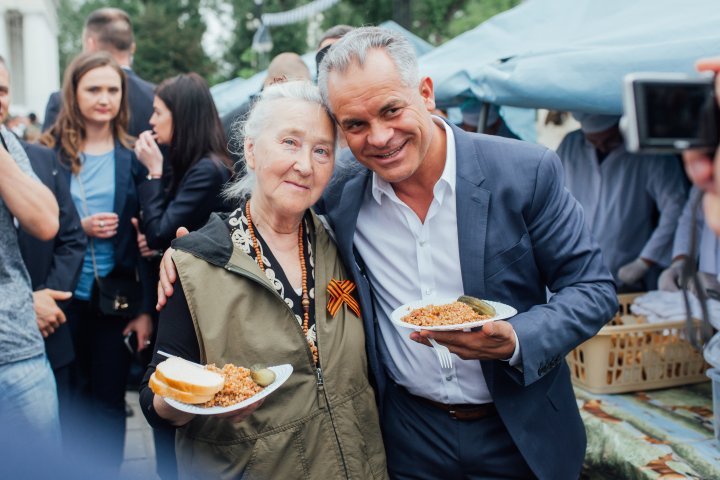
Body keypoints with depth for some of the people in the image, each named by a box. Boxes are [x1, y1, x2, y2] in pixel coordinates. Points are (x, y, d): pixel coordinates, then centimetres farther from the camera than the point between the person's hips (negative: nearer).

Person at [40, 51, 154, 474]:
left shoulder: (134, 155, 0)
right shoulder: (50, 152, 0)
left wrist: (147, 309, -4)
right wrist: (80, 227, -15)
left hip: (118, 299, 0)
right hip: (65, 297, 0)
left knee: (108, 401, 10)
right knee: (70, 399, 12)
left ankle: (108, 472, 28)